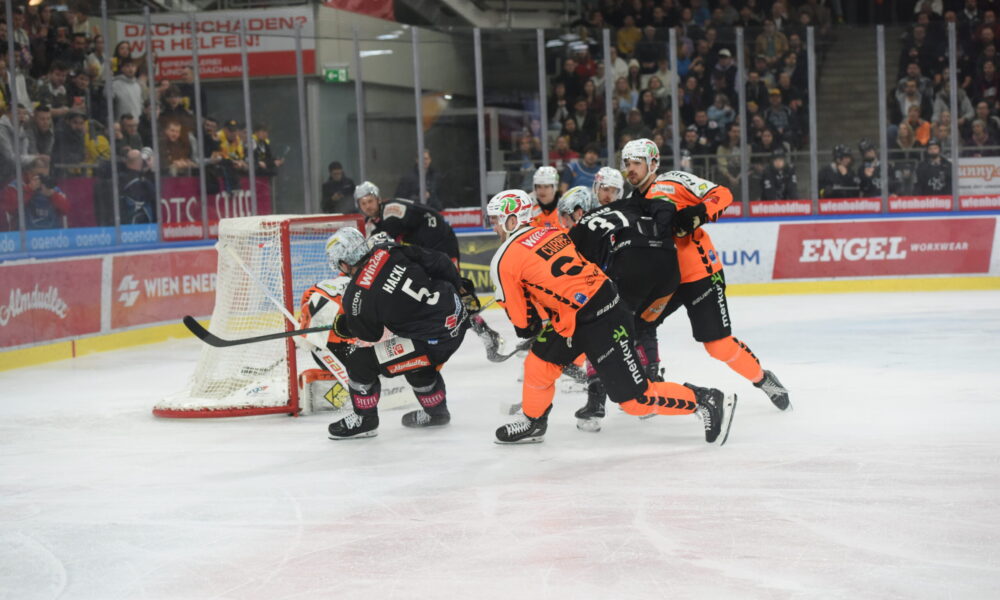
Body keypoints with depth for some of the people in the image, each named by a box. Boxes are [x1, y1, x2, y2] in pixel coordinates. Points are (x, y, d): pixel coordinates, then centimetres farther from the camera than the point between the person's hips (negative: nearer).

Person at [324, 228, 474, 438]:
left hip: (435, 342, -7)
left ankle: (364, 420, 22)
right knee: (418, 366, 35)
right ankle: (436, 412, 52)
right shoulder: (389, 250, -2)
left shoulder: (356, 299, -14)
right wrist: (462, 290, 18)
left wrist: (341, 326, 23)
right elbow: (436, 261, 3)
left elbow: (370, 334, 4)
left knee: (362, 363, 4)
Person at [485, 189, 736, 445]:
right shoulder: (550, 233, 13)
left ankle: (708, 401, 4)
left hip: (602, 327, -10)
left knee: (635, 399, -3)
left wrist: (530, 329, 20)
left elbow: (521, 318, -1)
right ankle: (532, 423, 34)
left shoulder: (505, 261, -9)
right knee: (538, 363, 17)